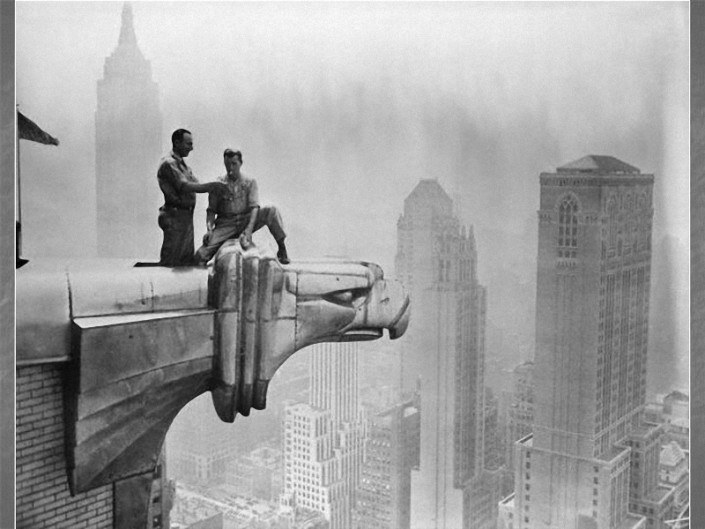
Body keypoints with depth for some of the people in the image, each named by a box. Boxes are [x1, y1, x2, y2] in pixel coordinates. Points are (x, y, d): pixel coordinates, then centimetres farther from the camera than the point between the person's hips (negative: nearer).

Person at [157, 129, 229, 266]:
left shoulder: (182, 164, 18)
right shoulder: (169, 163, -13)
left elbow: (194, 186, 13)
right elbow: (184, 187, -22)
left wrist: (212, 188, -3)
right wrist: (210, 186, -25)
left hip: (186, 215, 10)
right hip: (175, 216, -10)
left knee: (188, 262, 12)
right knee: (171, 263, -7)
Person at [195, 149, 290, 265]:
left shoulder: (250, 182, 2)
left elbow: (254, 207, -10)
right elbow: (211, 210, 3)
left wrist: (249, 230, -27)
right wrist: (209, 229, -17)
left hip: (245, 222, 1)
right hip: (225, 225, 0)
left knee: (271, 211, -27)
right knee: (200, 256, -23)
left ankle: (282, 249, -17)